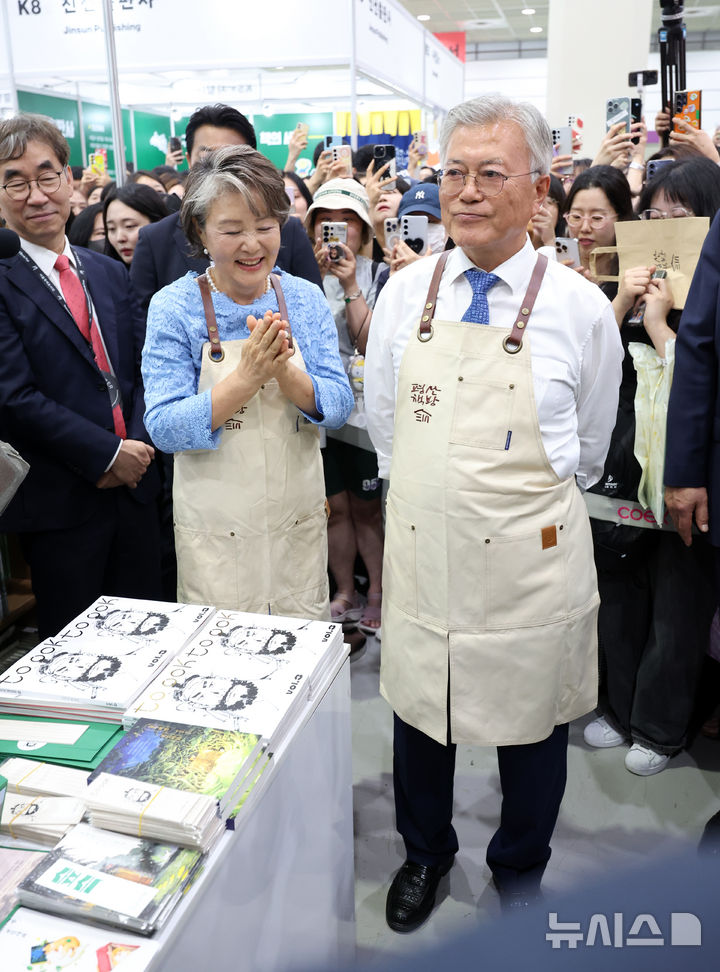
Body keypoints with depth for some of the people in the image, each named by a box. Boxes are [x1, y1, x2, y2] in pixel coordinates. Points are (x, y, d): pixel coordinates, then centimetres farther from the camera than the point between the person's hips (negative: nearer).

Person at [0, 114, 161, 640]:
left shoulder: (111, 272, 11)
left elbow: (144, 368, 8)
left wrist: (138, 446, -8)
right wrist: (107, 454, -15)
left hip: (133, 484, 5)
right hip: (59, 498, -5)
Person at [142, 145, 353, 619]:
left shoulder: (306, 299, -1)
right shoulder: (173, 306, -8)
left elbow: (338, 407, -5)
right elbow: (164, 429, -15)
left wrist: (284, 371, -25)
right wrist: (248, 376, -28)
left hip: (300, 522, 3)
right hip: (215, 531, -2)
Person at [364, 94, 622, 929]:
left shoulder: (580, 308, -7)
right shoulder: (405, 292, 0)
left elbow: (587, 453, 5)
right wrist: (434, 496, 10)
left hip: (529, 566, -2)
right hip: (419, 551, 2)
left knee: (531, 726, 15)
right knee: (417, 709, 18)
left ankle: (519, 870, 45)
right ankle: (425, 852, 48)